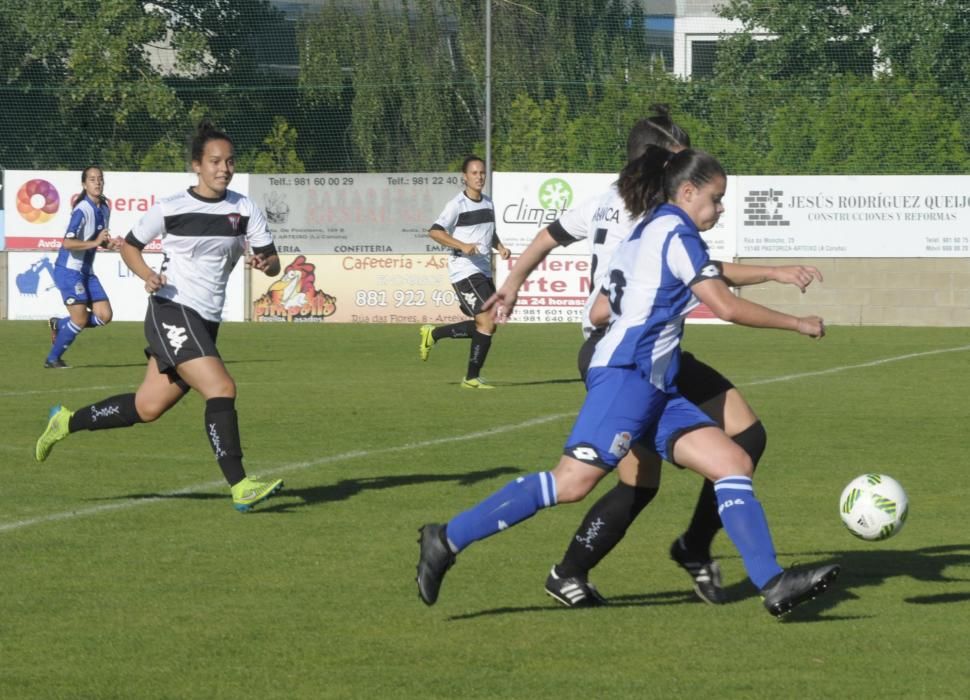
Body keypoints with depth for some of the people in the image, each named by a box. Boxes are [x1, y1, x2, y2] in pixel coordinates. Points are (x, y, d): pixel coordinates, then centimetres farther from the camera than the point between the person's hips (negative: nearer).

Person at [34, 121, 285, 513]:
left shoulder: (245, 210, 5)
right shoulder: (170, 209, -4)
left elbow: (273, 263, 5)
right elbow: (130, 246, 9)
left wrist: (264, 263, -19)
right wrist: (147, 275, -10)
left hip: (205, 324, 6)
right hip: (172, 310, -6)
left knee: (147, 408, 13)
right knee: (222, 389, -22)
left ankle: (66, 423, 33)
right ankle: (240, 487, -23)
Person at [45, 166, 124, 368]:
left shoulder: (104, 209, 7)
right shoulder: (82, 211, -19)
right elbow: (67, 243, -27)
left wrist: (110, 243, 0)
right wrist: (95, 242, -33)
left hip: (86, 272, 8)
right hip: (68, 270, -8)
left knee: (104, 316, 0)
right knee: (80, 320, -12)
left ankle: (59, 325, 20)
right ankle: (52, 359, 6)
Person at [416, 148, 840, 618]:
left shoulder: (642, 235, 23)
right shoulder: (676, 232, -5)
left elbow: (598, 312, 24)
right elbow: (726, 307, -11)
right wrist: (798, 324, 0)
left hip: (655, 389, 10)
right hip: (628, 374, -10)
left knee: (734, 464, -1)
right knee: (574, 481, -17)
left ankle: (772, 584, -10)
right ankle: (448, 540, -13)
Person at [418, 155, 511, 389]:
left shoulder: (488, 203, 13)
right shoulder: (458, 204, -10)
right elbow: (435, 232, -14)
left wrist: (500, 247, 8)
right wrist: (462, 246, -25)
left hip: (483, 272, 8)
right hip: (464, 271, -8)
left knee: (485, 326, 11)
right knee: (487, 322, -14)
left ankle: (432, 334, 26)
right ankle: (472, 378, -4)